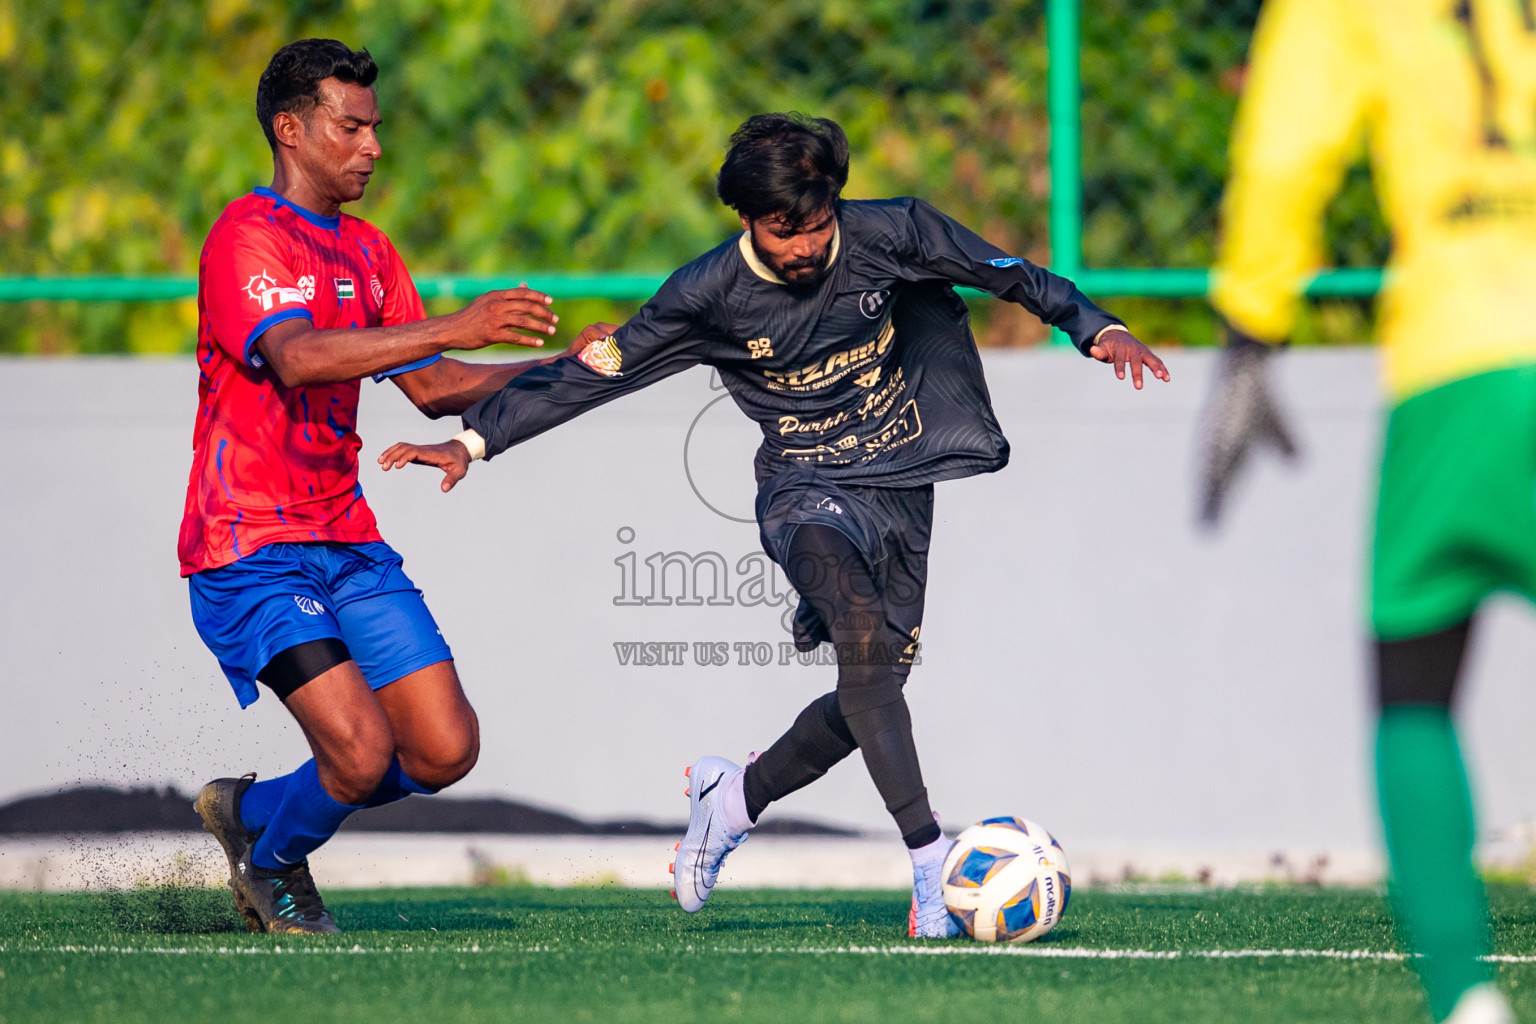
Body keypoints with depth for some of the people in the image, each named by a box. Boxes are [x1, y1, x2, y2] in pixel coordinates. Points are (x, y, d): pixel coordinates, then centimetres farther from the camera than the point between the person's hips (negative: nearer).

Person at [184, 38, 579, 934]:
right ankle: (273, 864, 14)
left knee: (446, 751, -2)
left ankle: (253, 813, 21)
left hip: (348, 544, 8)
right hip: (251, 549, -8)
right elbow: (296, 357, -29)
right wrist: (450, 330, -37)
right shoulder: (246, 239, -11)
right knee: (363, 752, -19)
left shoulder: (368, 250, 16)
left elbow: (431, 387, 19)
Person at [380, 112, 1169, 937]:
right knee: (862, 629, -31)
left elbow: (1009, 275, 4)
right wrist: (476, 440, -12)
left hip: (904, 482, 3)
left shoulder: (890, 234, -10)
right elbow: (596, 370, -7)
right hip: (806, 488, -3)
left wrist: (1098, 328, -5)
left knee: (873, 691, 4)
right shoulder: (711, 294, -12)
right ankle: (930, 856, -32)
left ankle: (736, 797, 32)